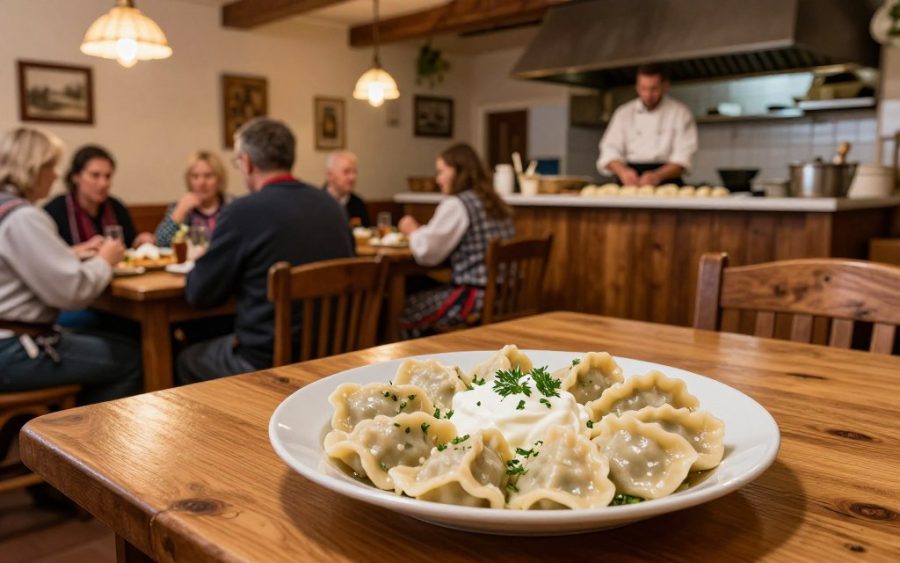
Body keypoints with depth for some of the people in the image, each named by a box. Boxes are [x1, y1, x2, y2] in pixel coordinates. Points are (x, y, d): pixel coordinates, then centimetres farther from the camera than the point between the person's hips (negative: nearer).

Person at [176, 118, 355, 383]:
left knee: (187, 360, 23)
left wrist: (204, 259, 15)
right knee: (227, 341, 31)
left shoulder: (243, 211, -17)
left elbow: (199, 294, -8)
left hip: (269, 360, -6)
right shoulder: (332, 205, 1)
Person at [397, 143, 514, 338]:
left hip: (476, 296, -9)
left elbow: (427, 252, -13)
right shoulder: (494, 203, 13)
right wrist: (421, 231, 18)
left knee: (405, 313, 9)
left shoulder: (456, 204, -12)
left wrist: (413, 232, 8)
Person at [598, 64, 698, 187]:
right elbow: (610, 150, 6)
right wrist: (622, 171, -16)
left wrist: (658, 175, -22)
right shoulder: (624, 113, 14)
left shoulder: (681, 113, 7)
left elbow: (683, 158, -2)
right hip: (630, 186, 2)